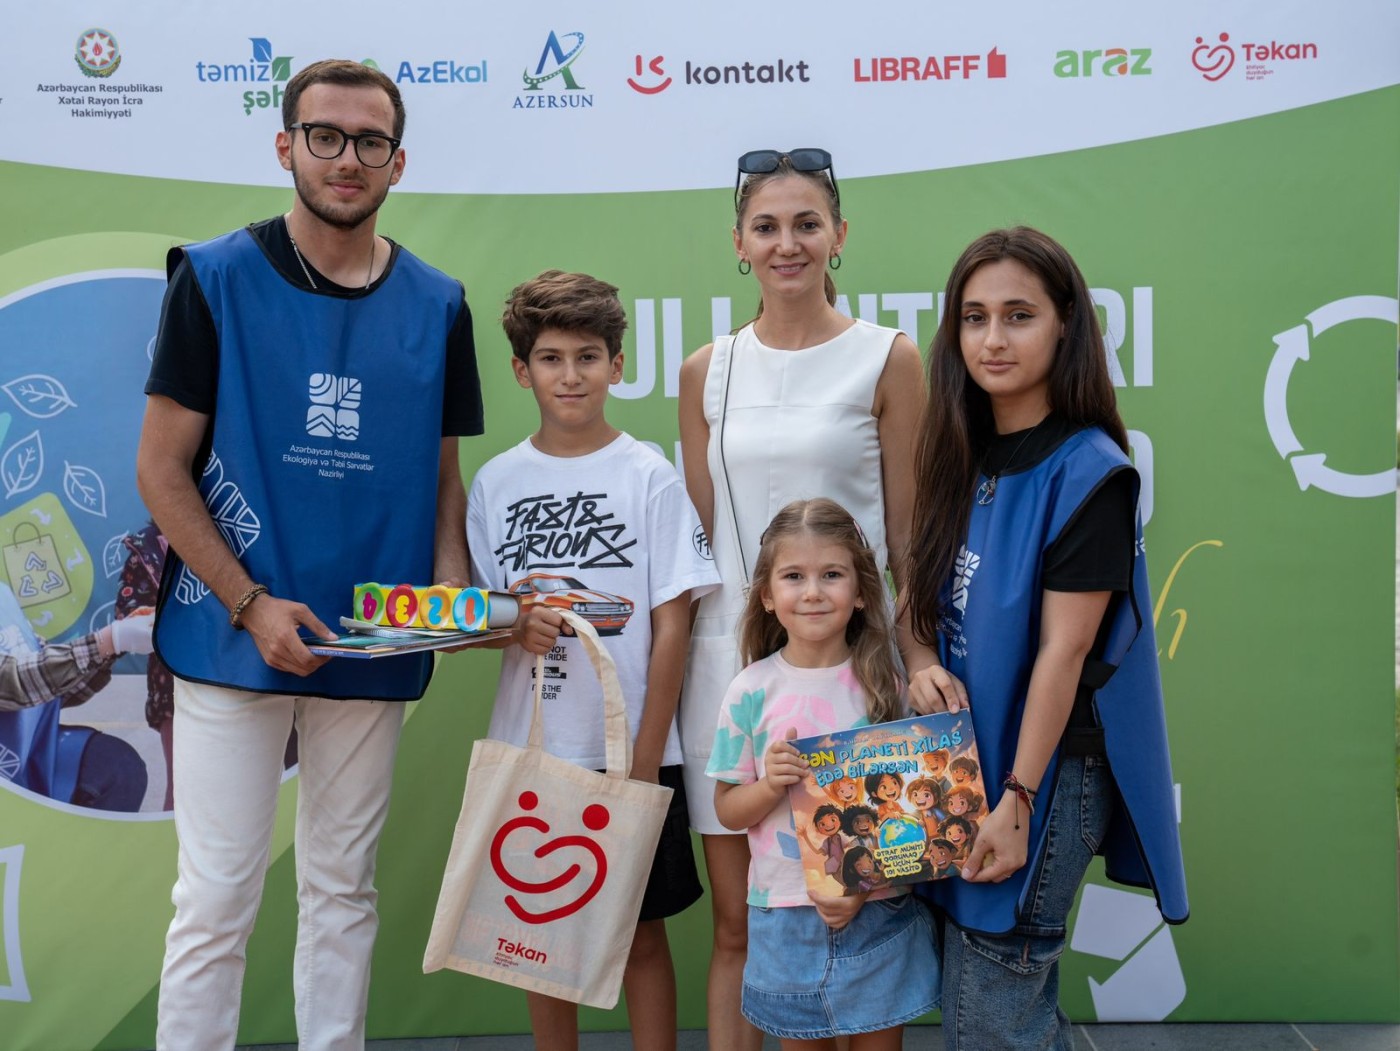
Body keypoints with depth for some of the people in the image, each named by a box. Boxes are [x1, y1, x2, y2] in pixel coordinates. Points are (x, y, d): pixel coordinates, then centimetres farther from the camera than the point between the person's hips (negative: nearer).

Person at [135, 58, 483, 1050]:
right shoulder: (216, 277, -3)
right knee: (217, 900, 2)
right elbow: (163, 466, -4)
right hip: (234, 637, -3)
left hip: (374, 652, 3)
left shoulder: (436, 302, 5)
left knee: (343, 893, 13)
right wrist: (250, 603, -14)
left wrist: (452, 596, -7)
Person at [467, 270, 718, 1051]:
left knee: (642, 931, 7)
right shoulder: (497, 481, 3)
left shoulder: (650, 477, -4)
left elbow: (671, 626, -6)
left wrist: (645, 763, -9)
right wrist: (515, 626, -15)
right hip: (529, 750, 3)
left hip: (632, 750, -3)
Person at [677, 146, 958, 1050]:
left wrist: (917, 653, -11)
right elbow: (698, 534, 11)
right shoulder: (708, 372, 8)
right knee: (738, 921, 9)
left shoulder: (889, 359, 0)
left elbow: (908, 532, -1)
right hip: (731, 654, 3)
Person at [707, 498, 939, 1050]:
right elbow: (727, 810, 2)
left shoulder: (889, 682, -4)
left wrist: (864, 889, -12)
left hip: (880, 907, 0)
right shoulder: (752, 691, -5)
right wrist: (770, 785, -19)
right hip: (786, 911, 0)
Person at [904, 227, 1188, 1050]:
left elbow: (1062, 652, -17)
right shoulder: (964, 457, 5)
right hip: (964, 754, 7)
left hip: (1046, 767, -7)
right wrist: (921, 667, -6)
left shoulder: (1088, 472, -15)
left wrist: (1018, 799, -18)